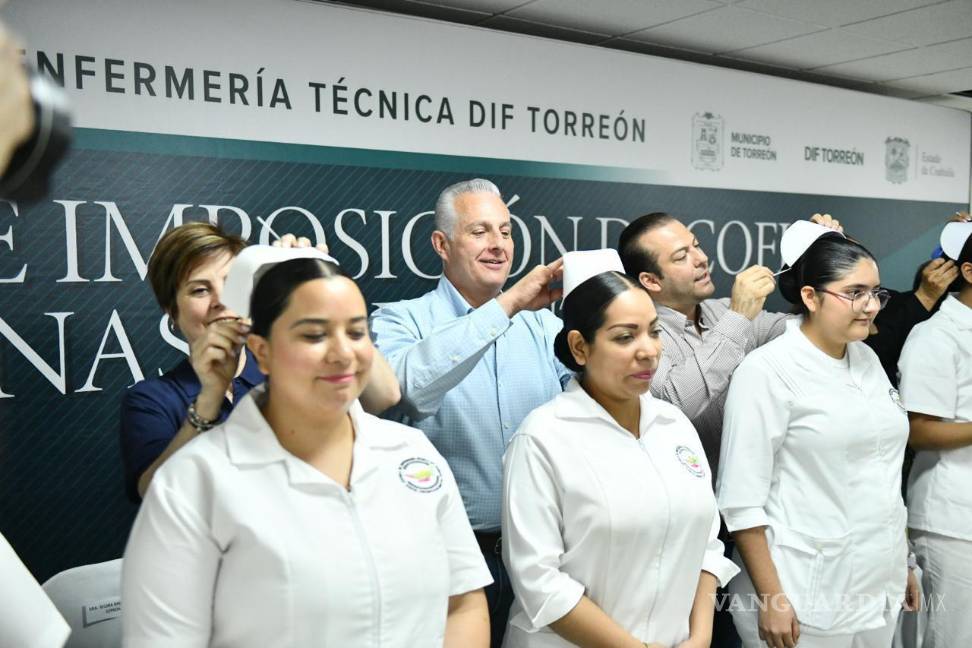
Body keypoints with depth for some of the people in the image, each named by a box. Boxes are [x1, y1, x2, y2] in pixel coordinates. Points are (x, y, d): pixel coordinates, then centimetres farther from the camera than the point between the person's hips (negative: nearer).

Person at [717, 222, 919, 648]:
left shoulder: (867, 359, 6)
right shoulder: (768, 369, -15)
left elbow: (883, 476, 14)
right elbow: (741, 499, -16)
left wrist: (903, 564, 16)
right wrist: (771, 599, -17)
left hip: (880, 587, 7)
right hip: (804, 597, -6)